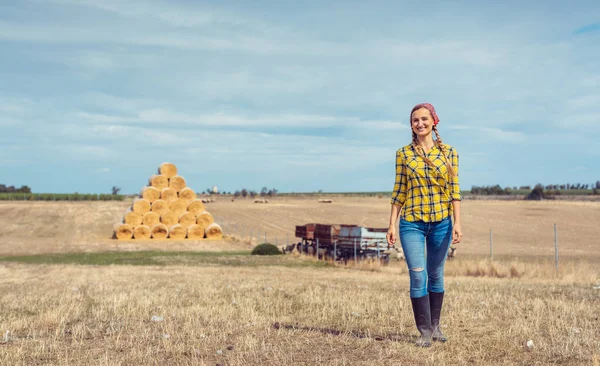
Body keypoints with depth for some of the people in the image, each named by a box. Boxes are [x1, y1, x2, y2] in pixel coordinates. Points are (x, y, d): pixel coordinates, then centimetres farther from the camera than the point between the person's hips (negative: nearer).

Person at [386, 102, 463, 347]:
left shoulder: (449, 153, 2)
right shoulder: (403, 154, 2)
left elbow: (454, 190, 1)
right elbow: (399, 191, 3)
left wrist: (457, 222, -6)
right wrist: (392, 224, 0)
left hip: (441, 222, 1)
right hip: (412, 223, -1)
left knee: (436, 275, 10)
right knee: (417, 276, -7)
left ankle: (435, 326, 24)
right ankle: (424, 331, 2)